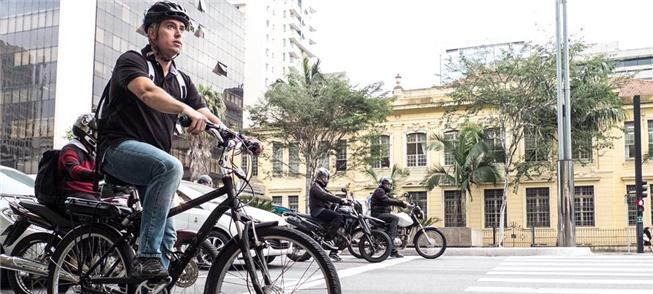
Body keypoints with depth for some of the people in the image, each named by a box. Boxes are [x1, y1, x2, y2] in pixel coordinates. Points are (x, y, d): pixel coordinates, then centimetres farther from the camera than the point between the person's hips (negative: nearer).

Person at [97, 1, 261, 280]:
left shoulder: (181, 80, 14)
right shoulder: (132, 61, -6)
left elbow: (208, 117, 4)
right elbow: (147, 92, -29)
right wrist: (186, 109, -47)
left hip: (151, 158, 8)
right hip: (119, 148, -8)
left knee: (167, 235, 6)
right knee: (170, 167, -37)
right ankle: (146, 257, -34)